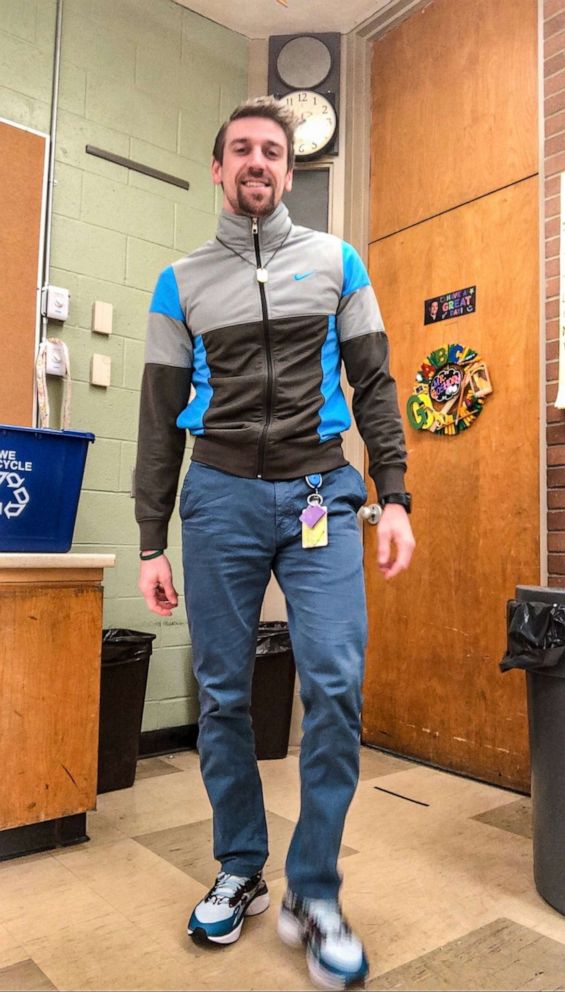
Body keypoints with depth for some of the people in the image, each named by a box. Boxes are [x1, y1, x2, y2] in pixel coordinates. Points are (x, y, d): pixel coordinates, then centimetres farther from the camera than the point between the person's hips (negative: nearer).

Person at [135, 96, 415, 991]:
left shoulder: (336, 262, 12)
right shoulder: (182, 282, 12)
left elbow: (374, 385, 8)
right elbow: (161, 419, 8)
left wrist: (395, 498, -3)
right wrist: (151, 542, 4)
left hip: (320, 496, 0)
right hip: (220, 499, 1)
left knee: (337, 688, -9)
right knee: (223, 696, 5)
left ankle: (313, 894, 11)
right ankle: (239, 873, 26)